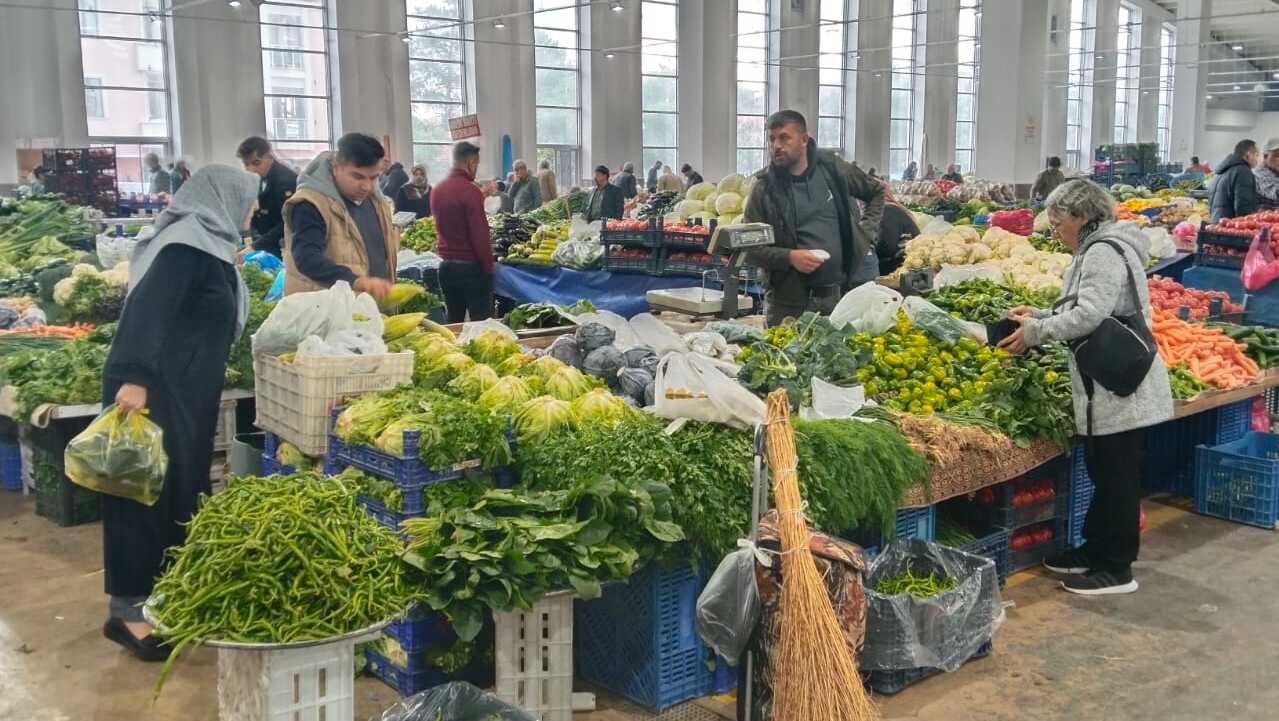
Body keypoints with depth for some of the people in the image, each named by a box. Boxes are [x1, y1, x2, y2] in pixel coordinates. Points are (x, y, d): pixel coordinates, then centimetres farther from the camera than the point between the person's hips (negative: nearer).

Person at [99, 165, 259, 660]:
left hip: (182, 391, 10)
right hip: (153, 389, -10)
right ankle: (129, 610, 2)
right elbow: (147, 307, -24)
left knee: (182, 488, 12)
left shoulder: (205, 245, 16)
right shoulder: (189, 244, -13)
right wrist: (133, 377, -30)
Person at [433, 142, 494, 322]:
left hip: (446, 265, 8)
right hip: (470, 267, -8)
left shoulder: (438, 190, 8)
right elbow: (480, 235, -18)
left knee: (453, 324, 15)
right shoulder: (470, 191, -15)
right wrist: (488, 267, -8)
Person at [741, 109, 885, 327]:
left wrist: (865, 234, 10)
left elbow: (878, 192, 20)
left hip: (836, 292, 3)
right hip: (788, 300, -3)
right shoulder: (765, 187, -4)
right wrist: (789, 257, -17)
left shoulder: (833, 169, 4)